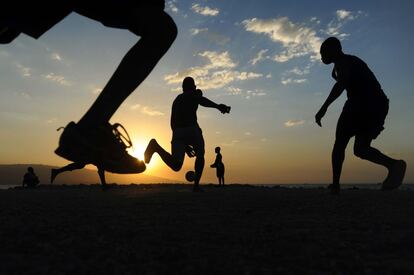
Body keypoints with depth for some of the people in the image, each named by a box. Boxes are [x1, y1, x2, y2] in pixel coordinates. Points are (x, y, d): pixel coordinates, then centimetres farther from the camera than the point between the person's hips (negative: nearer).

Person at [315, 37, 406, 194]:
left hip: (362, 103, -8)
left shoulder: (342, 62, 1)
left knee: (340, 144, 1)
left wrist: (324, 107, -27)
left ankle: (335, 184, -4)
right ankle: (394, 164, -15)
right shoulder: (352, 61, 29)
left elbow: (341, 84, -20)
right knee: (360, 148, 9)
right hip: (379, 104, 8)